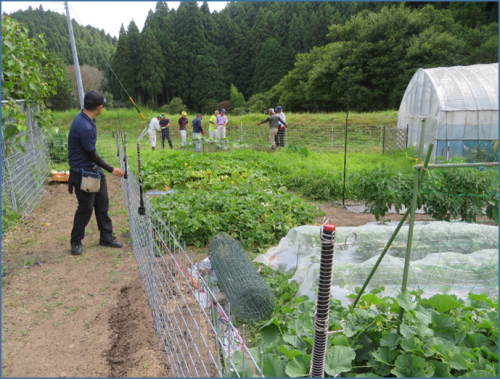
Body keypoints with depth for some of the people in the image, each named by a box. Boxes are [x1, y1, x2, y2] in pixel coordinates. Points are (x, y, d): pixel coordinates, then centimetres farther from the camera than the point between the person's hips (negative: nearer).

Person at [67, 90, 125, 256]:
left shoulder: (85, 119, 2)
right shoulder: (84, 127, -27)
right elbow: (91, 155, -19)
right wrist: (112, 170, -11)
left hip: (94, 168, 9)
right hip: (82, 172, -9)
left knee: (102, 204, 13)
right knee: (86, 208, 1)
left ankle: (106, 236, 25)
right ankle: (76, 242, 20)